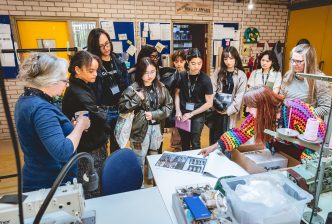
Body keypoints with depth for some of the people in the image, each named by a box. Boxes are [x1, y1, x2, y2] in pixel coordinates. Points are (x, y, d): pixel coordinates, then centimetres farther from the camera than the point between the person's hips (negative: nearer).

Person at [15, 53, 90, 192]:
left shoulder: (26, 100, 5)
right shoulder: (41, 109, -27)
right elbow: (63, 152, -35)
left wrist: (73, 126, 5)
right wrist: (80, 125, -20)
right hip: (52, 185, -9)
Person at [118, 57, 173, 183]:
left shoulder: (160, 87, -2)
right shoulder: (133, 89, -13)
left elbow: (169, 106, 0)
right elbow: (122, 108, -16)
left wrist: (154, 114, -13)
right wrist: (137, 99, -26)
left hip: (156, 127, 4)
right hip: (140, 128, -4)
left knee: (154, 157, 22)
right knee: (139, 160, 10)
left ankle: (152, 181, 45)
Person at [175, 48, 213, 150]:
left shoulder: (205, 79, -11)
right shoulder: (182, 76, -5)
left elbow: (209, 103, -9)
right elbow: (177, 94, 7)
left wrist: (191, 114, -11)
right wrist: (178, 110, -7)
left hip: (198, 115, -2)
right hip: (183, 114, 3)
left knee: (195, 142, 2)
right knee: (184, 142, 15)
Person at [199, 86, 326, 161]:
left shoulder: (295, 111, -32)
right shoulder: (259, 114, -17)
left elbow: (318, 133, -25)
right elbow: (241, 133, -14)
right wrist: (215, 146, -22)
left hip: (306, 152, -4)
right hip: (282, 152, 4)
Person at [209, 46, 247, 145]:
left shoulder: (241, 75, 2)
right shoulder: (218, 73, 8)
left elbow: (240, 96, -3)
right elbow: (212, 90, 1)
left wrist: (229, 110, -10)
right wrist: (216, 104, -13)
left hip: (230, 112, -2)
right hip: (216, 110, 2)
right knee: (214, 136, 4)